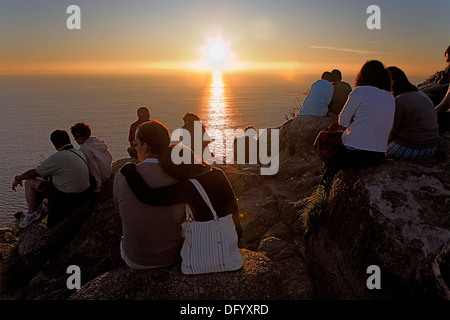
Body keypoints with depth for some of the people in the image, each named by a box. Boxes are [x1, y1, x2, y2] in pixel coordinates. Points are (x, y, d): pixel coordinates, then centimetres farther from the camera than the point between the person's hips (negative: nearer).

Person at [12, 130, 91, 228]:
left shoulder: (58, 157, -21)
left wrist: (18, 178, 9)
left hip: (66, 197, -8)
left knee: (29, 181, 6)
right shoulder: (79, 153, 3)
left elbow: (34, 172, -10)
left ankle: (31, 213, 19)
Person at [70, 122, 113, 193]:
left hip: (101, 178, -8)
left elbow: (93, 168, -23)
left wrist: (97, 187, -17)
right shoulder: (99, 141, 1)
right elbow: (111, 158, 7)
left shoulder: (85, 148, -23)